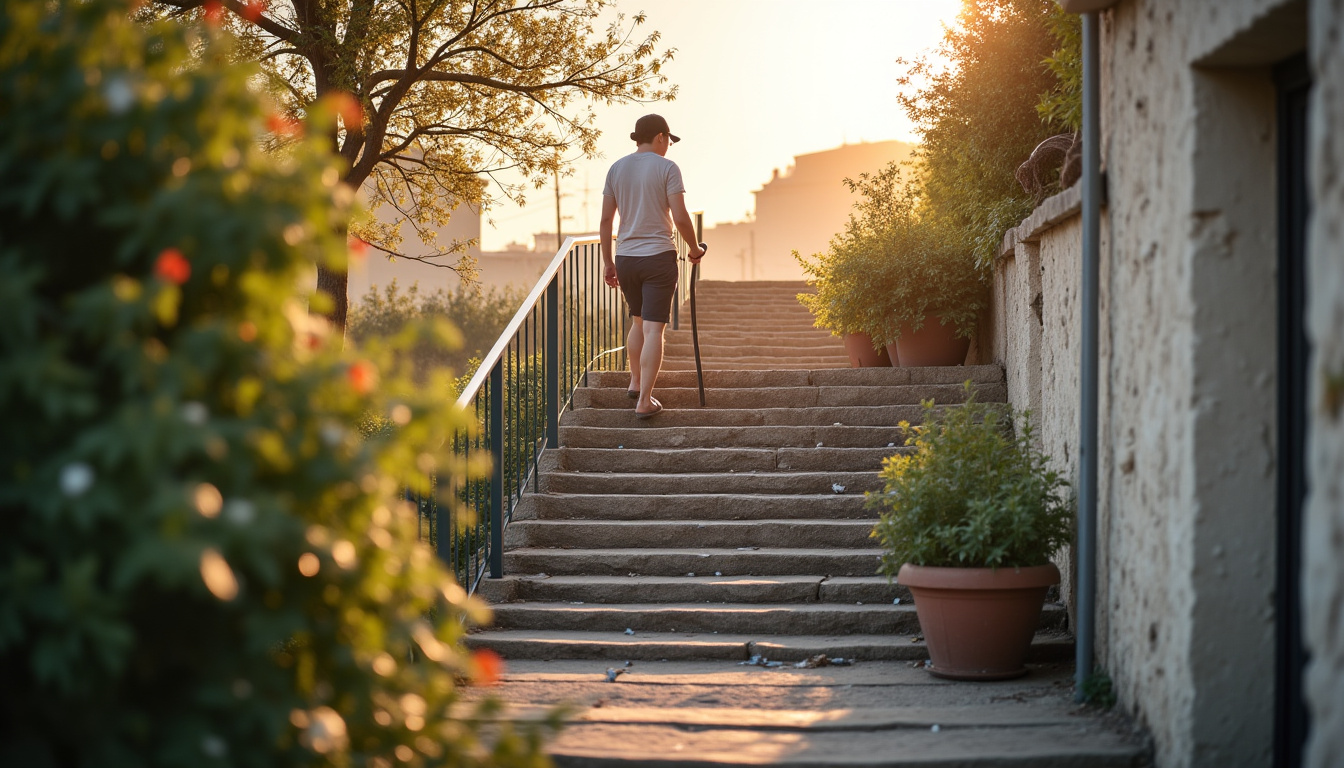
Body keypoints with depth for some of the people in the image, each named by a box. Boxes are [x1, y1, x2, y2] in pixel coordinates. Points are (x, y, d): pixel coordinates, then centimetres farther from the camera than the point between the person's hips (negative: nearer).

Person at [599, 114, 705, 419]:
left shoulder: (616, 169, 7)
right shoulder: (666, 168, -7)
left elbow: (606, 219, 6)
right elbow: (680, 217, -12)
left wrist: (607, 261, 14)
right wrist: (694, 248, 4)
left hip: (625, 257, 5)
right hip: (658, 256, -5)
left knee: (638, 321, 24)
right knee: (654, 328, -5)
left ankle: (635, 383, 33)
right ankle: (644, 400, -10)